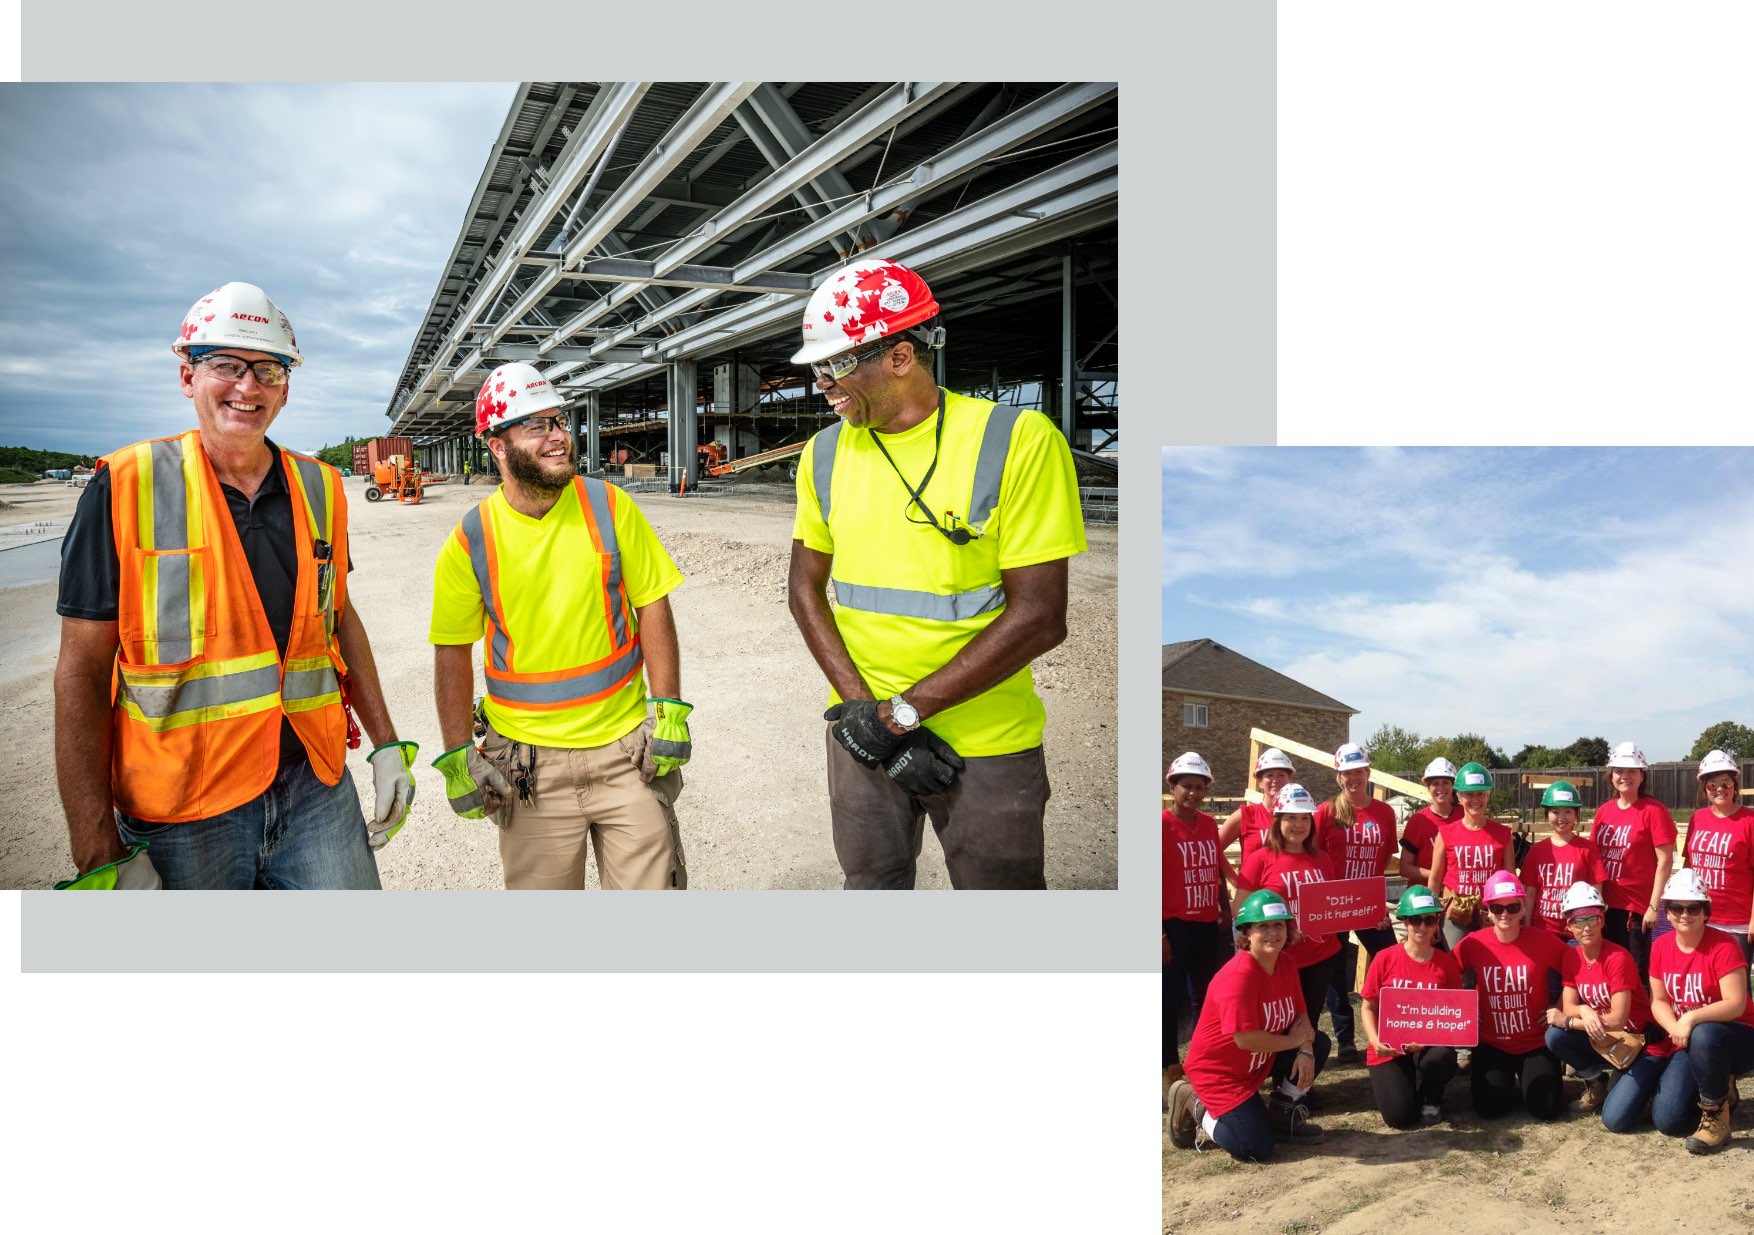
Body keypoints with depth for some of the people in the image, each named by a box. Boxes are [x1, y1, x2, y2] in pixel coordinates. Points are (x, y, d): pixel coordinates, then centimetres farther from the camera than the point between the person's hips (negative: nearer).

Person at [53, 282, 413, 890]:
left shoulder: (319, 488, 6)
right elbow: (82, 668, -7)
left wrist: (387, 744, 13)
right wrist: (97, 851, -10)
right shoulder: (126, 487, -6)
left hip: (316, 788, 4)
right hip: (179, 816, -3)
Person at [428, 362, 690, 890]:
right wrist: (458, 756, -2)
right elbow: (453, 652, 1)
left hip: (625, 749, 0)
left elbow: (652, 608, 1)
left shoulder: (609, 506, -3)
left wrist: (668, 710, -4)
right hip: (526, 763, 0)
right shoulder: (470, 541, -5)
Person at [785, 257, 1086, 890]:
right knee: (872, 881, 17)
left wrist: (903, 709, -16)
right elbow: (805, 588, 5)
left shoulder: (1019, 440, -14)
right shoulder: (825, 453, 2)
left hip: (987, 743, -4)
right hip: (862, 734, 4)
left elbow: (1039, 617, -17)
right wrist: (861, 704, -10)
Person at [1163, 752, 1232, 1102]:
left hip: (1207, 924, 6)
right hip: (1174, 924, -6)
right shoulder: (1162, 824, -12)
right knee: (1171, 997, 3)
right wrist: (1160, 932, -16)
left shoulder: (1209, 824, 7)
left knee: (1206, 994, 16)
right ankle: (1170, 1066, 13)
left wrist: (1225, 910, 13)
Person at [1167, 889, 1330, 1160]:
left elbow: (1301, 1015, 3)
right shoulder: (1238, 976, -28)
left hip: (1258, 1062, 8)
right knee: (1256, 1149, -15)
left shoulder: (1284, 964, -2)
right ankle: (1195, 1106, 9)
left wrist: (1305, 1050, -17)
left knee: (1318, 1044, -3)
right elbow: (1245, 1039, -32)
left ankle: (1282, 1115, 15)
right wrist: (1293, 1040, -18)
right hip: (1217, 1071, -8)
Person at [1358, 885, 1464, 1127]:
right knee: (1400, 1115, -20)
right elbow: (1368, 1008, 2)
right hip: (1390, 1051, -1)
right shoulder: (1385, 959, -6)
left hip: (1429, 1047, 1)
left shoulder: (1447, 964, -2)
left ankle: (1431, 1098, 1)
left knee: (1443, 1058, -35)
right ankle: (1389, 1082, 18)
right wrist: (1375, 1041, -17)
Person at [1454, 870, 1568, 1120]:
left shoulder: (1544, 941, -12)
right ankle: (1505, 1078, 21)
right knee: (1490, 1107, -15)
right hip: (1491, 1044, 0)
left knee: (1546, 1108, -13)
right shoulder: (1472, 944, -11)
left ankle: (1535, 1075, 22)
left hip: (1536, 1042, 0)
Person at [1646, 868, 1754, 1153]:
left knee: (1703, 1035, -42)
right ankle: (1719, 1085, 20)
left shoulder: (1724, 946, -19)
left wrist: (1691, 1018, -36)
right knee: (1667, 1121, -12)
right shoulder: (1660, 947, -2)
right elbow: (1658, 1001, 2)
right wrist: (1675, 1028, -18)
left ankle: (1718, 1114, -15)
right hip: (1688, 1044, 5)